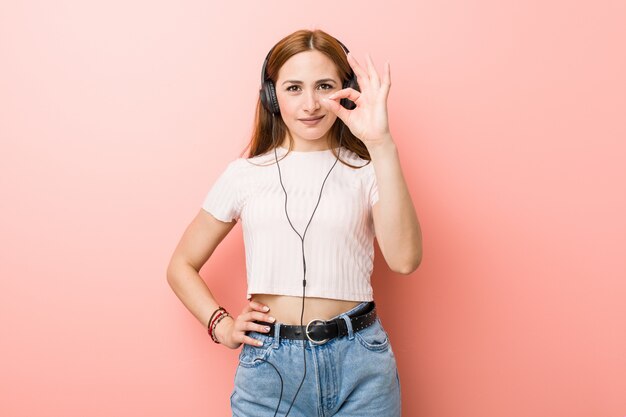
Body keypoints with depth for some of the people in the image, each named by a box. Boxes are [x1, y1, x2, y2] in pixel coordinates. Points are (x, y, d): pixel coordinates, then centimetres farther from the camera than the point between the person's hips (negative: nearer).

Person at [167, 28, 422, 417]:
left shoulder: (366, 171, 0)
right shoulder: (245, 175, 4)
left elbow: (404, 259, -18)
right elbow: (182, 265, 13)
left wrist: (382, 145, -21)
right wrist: (222, 326, -2)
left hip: (359, 365, 0)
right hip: (269, 366, 1)